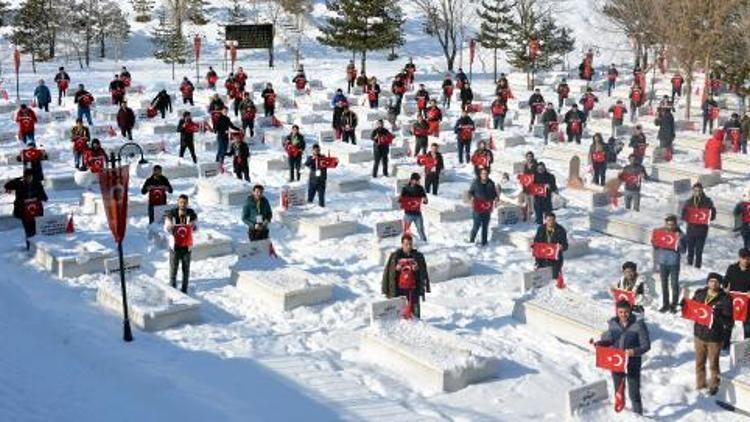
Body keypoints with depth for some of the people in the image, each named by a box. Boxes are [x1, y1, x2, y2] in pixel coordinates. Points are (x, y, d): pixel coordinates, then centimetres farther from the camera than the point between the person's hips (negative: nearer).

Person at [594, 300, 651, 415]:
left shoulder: (638, 324, -14)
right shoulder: (612, 323, -2)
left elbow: (646, 345, -11)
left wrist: (634, 352, -28)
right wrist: (599, 343, -8)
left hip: (633, 364, -4)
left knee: (634, 394, 2)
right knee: (618, 392, 19)